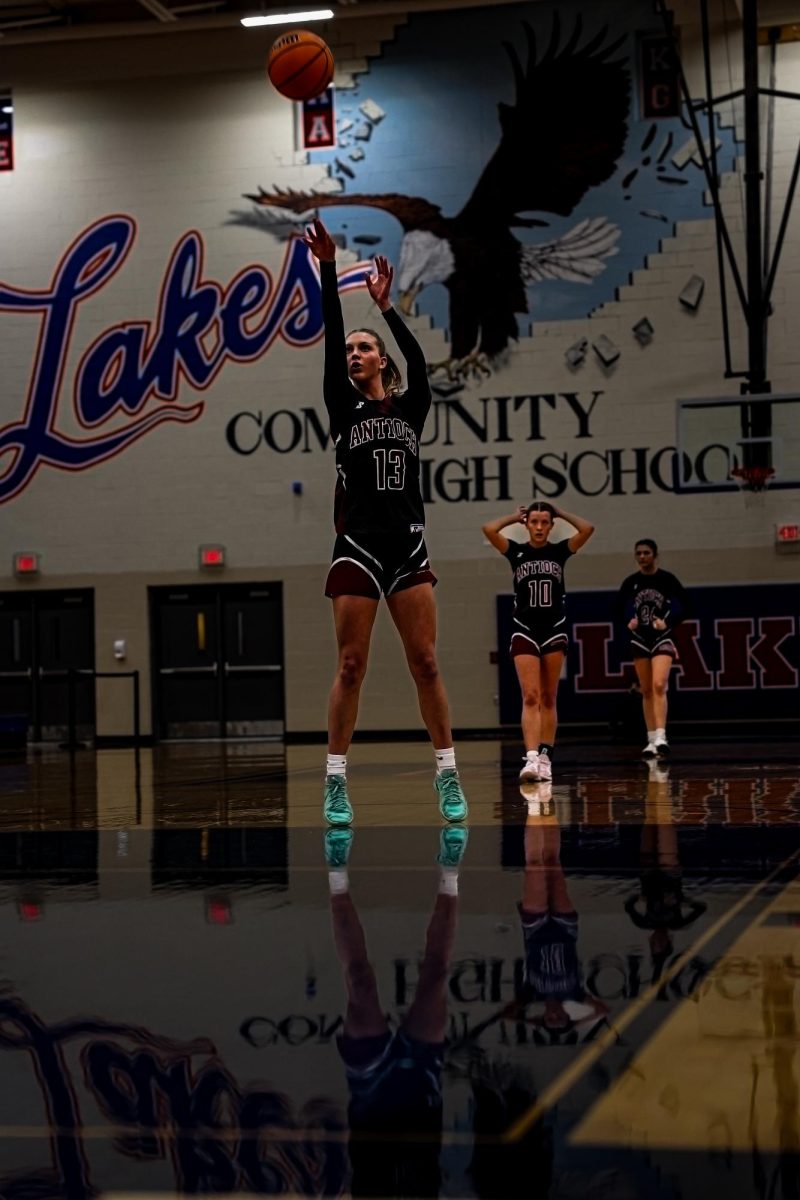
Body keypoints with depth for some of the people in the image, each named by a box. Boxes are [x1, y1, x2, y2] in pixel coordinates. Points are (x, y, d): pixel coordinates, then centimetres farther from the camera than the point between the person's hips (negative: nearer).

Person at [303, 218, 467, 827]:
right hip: (359, 546, -1)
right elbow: (330, 340, -3)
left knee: (426, 663, 0)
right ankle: (336, 782, 1)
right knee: (351, 667, -3)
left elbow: (418, 360, -6)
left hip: (409, 546, 1)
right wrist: (329, 270, -11)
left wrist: (386, 305, -12)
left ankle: (449, 776, 3)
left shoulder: (411, 408, 12)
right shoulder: (343, 408, 8)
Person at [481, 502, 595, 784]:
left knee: (548, 700, 7)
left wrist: (560, 513, 1)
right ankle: (532, 758, -22)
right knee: (530, 697, -13)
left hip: (554, 631, 2)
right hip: (525, 632, -1)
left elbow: (587, 529, -12)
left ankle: (546, 758, 11)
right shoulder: (516, 551, 1)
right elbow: (489, 529, -15)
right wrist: (515, 516, 0)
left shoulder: (559, 551, 3)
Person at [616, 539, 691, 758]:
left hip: (662, 638, -3)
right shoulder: (630, 582, 2)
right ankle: (652, 740, 11)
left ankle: (661, 737, -24)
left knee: (659, 685, -19)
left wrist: (668, 622, -20)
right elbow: (620, 607, 9)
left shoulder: (667, 579, -5)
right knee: (646, 691, 6)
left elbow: (684, 605, -5)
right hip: (640, 639, 3)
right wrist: (628, 622, -11)